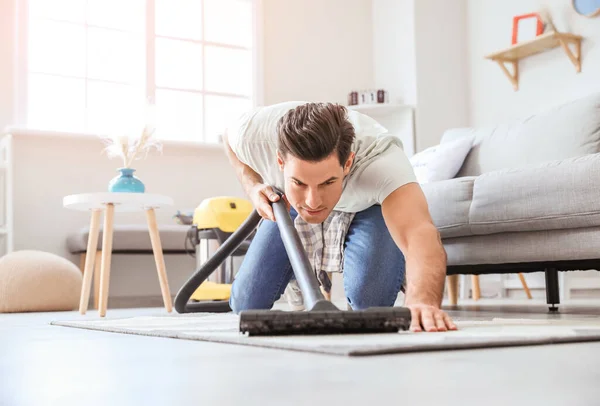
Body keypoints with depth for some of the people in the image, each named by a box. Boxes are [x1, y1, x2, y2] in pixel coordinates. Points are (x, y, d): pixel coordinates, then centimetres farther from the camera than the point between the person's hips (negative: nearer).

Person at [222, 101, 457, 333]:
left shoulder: (383, 158, -45)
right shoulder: (254, 133, -36)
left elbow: (420, 233, -60)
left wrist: (423, 301, -79)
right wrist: (253, 187, -26)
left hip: (367, 206, -2)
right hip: (289, 207, 3)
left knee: (369, 300, -27)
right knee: (246, 305, -5)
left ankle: (397, 268, 9)